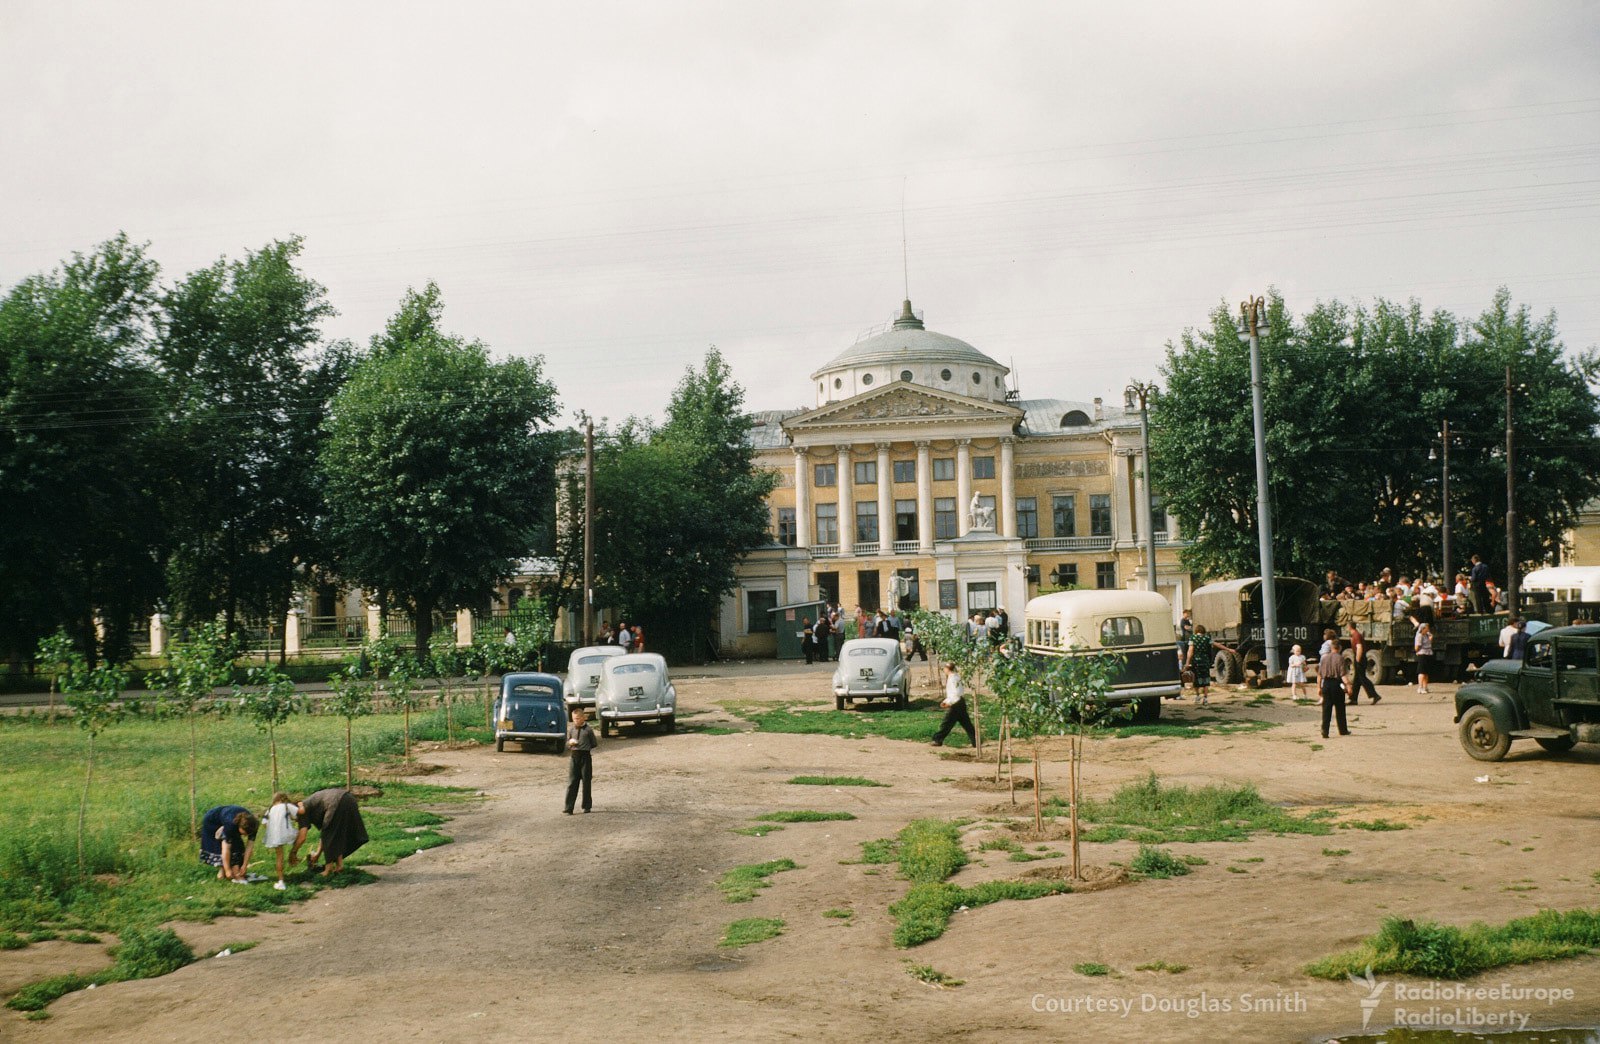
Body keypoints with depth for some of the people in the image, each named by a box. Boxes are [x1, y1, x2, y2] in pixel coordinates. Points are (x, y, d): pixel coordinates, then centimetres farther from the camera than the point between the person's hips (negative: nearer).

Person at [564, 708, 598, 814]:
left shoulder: (588, 730, -3)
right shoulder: (571, 729, 7)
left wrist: (585, 747, -8)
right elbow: (567, 744, 13)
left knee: (586, 782, 6)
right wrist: (570, 742, -8)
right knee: (571, 782, -2)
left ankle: (587, 806, 17)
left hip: (585, 756, -2)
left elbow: (594, 744, 2)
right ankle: (568, 808, -4)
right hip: (574, 757, 3)